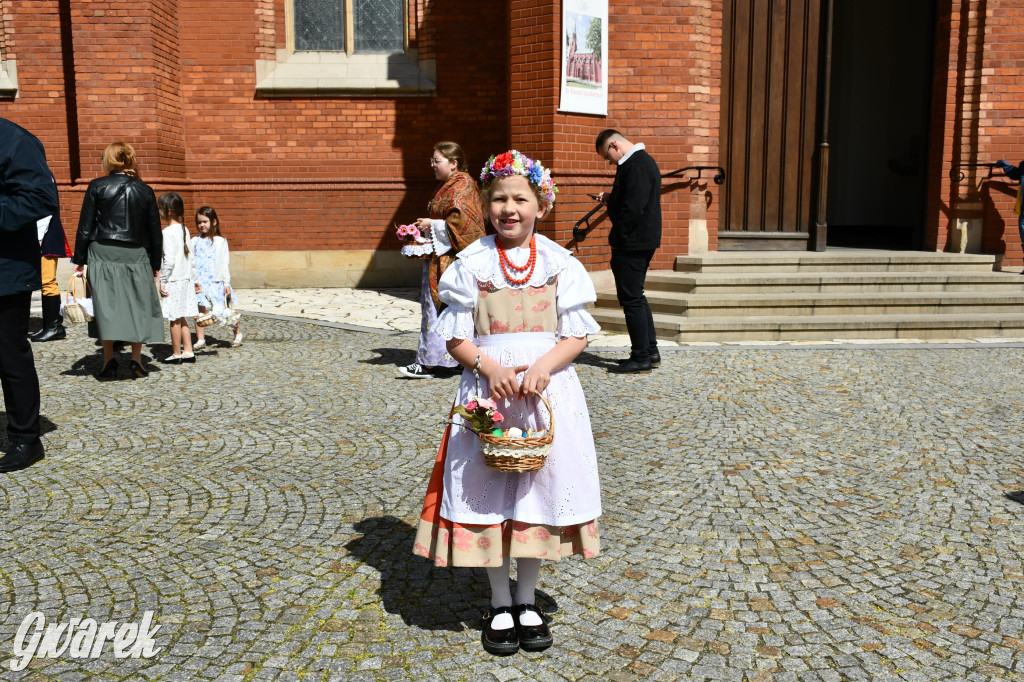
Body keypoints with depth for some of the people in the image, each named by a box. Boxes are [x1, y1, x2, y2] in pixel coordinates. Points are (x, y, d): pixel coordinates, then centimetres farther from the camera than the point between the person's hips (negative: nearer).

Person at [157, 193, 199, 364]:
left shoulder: (167, 232, -14)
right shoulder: (184, 230, 10)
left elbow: (169, 260, -19)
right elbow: (191, 257, 15)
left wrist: (163, 281, -13)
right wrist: (195, 279, 20)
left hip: (173, 281, -8)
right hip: (185, 279, 8)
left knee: (175, 319, 1)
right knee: (181, 318, 14)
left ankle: (177, 354, 8)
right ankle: (188, 352, 16)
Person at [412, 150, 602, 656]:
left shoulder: (560, 263, 1)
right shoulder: (471, 265, -1)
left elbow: (577, 334, 0)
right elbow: (455, 337, 0)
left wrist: (542, 366, -17)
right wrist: (489, 366, -17)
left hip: (547, 392, 1)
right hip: (487, 392, 0)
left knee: (538, 491, 8)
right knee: (489, 494, 5)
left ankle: (527, 601, 27)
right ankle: (500, 606, 24)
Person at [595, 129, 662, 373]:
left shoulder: (636, 165, -18)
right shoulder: (643, 161, 16)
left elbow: (633, 209, -24)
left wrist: (617, 237, -16)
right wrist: (610, 199, 11)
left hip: (632, 243, -11)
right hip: (643, 241, 11)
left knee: (631, 300, -4)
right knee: (636, 297, 17)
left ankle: (641, 358, 3)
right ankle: (650, 352, 25)